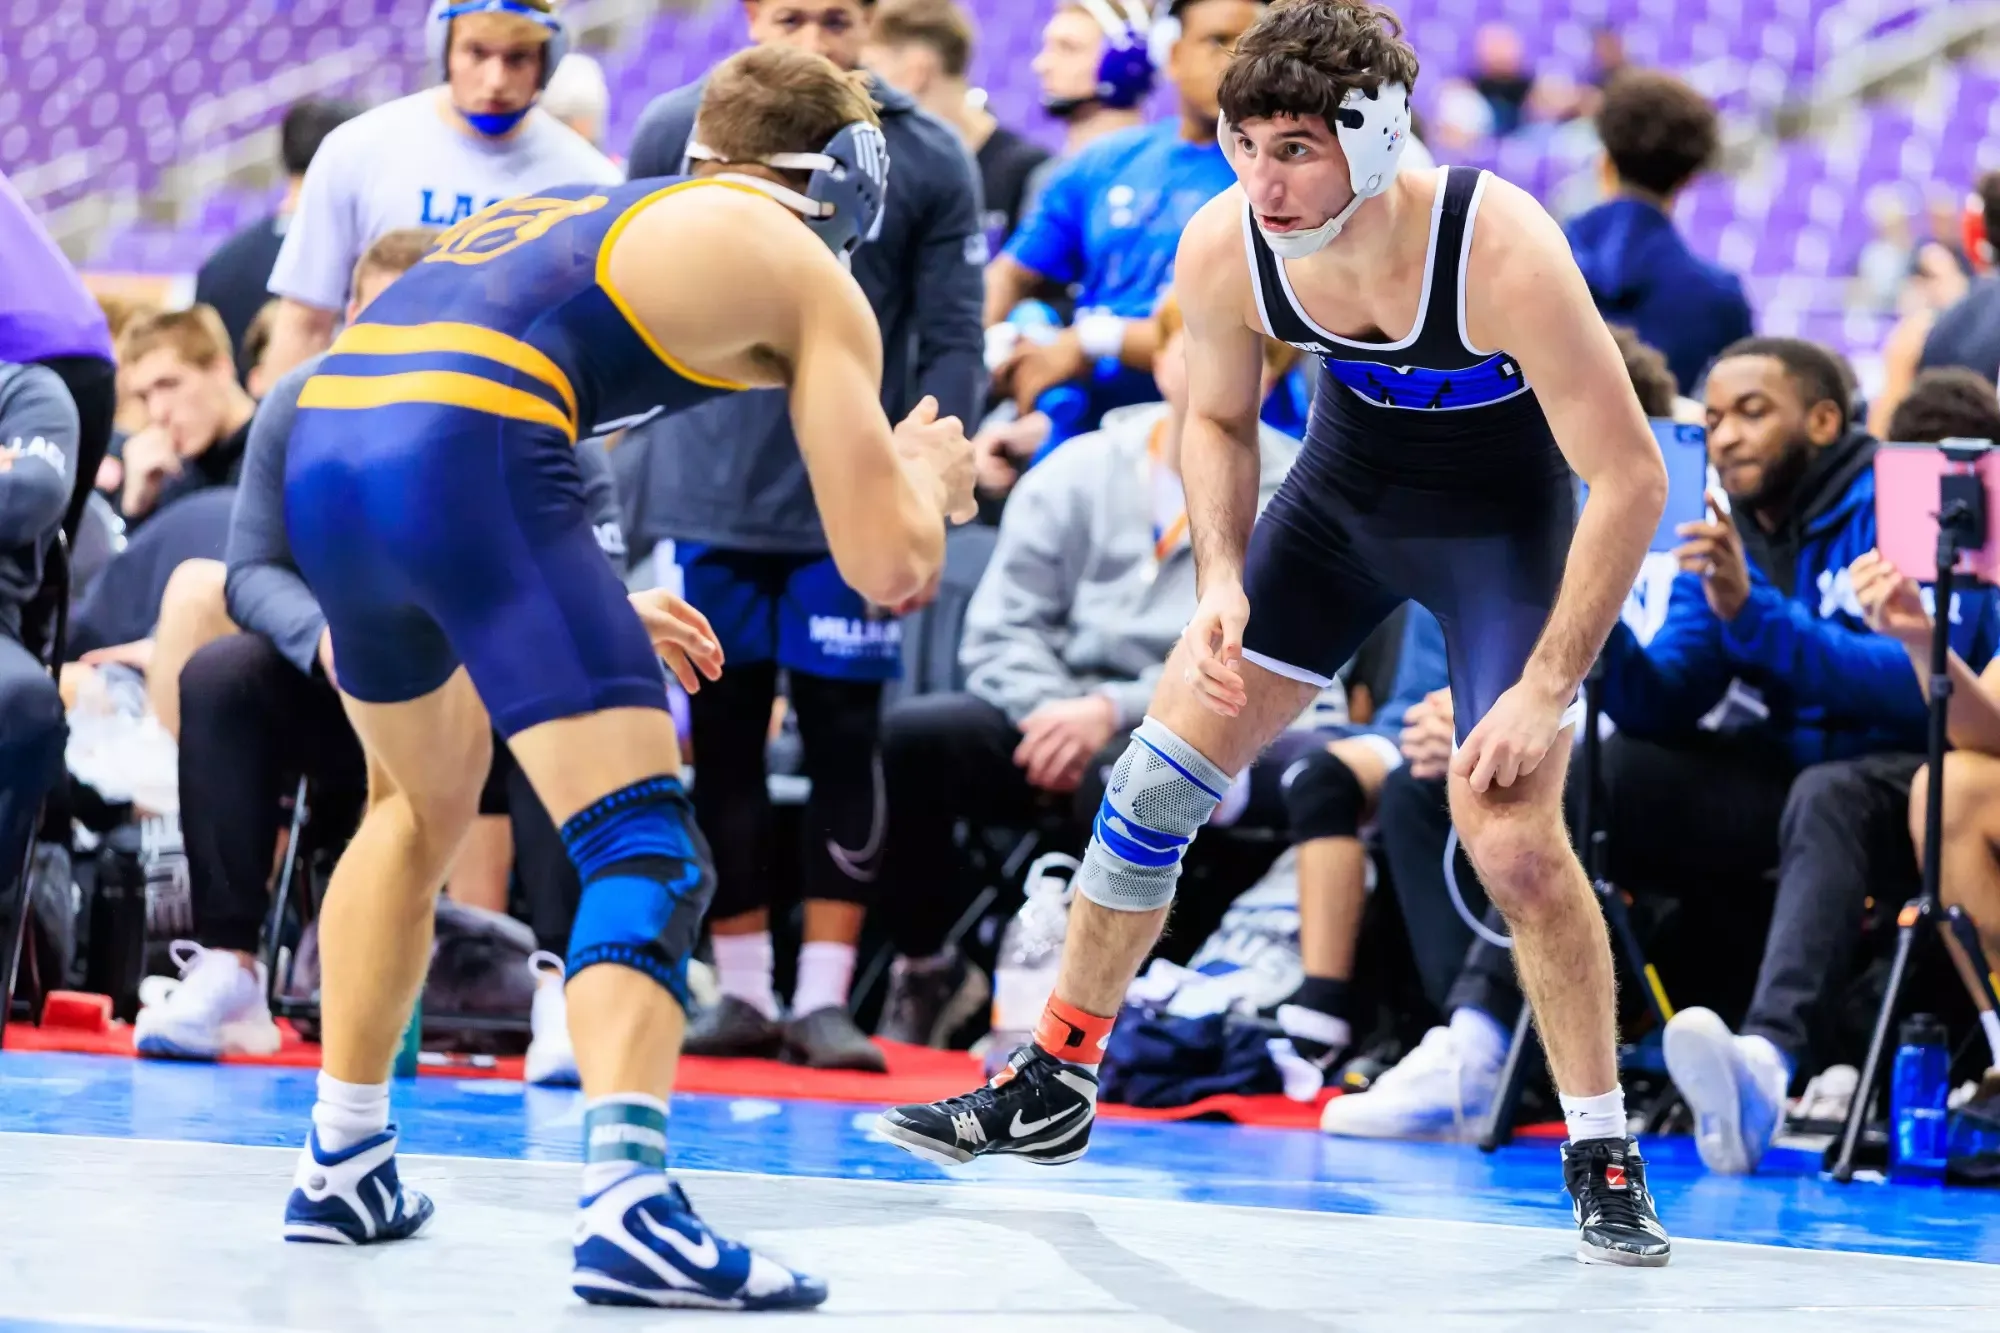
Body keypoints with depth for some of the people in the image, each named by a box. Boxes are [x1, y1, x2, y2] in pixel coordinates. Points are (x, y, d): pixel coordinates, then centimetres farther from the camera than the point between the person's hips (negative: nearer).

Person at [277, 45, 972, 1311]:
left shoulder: (580, 210, 34)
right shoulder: (805, 271, 14)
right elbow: (888, 564, 9)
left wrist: (599, 614, 42)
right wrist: (927, 475, 32)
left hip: (322, 447, 7)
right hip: (468, 460, -7)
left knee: (424, 805, 31)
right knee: (647, 848, -6)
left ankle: (343, 1163, 34)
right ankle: (628, 1209, -24)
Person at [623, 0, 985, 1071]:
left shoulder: (930, 161, -3)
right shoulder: (676, 132, 0)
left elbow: (949, 345, -2)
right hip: (705, 501, 1)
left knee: (844, 744, 1)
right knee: (721, 748, 5)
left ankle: (823, 1000, 7)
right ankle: (742, 993, 15)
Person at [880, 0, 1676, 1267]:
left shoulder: (1502, 251, -37)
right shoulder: (1224, 250, -23)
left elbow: (1631, 477, -30)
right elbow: (1219, 418, 0)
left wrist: (1547, 689, -31)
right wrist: (1224, 581, -15)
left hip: (1503, 515, -5)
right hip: (1345, 483, 5)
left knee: (1513, 838, -15)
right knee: (1161, 772, 3)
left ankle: (1605, 1161, 2)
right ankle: (1054, 1086, 19)